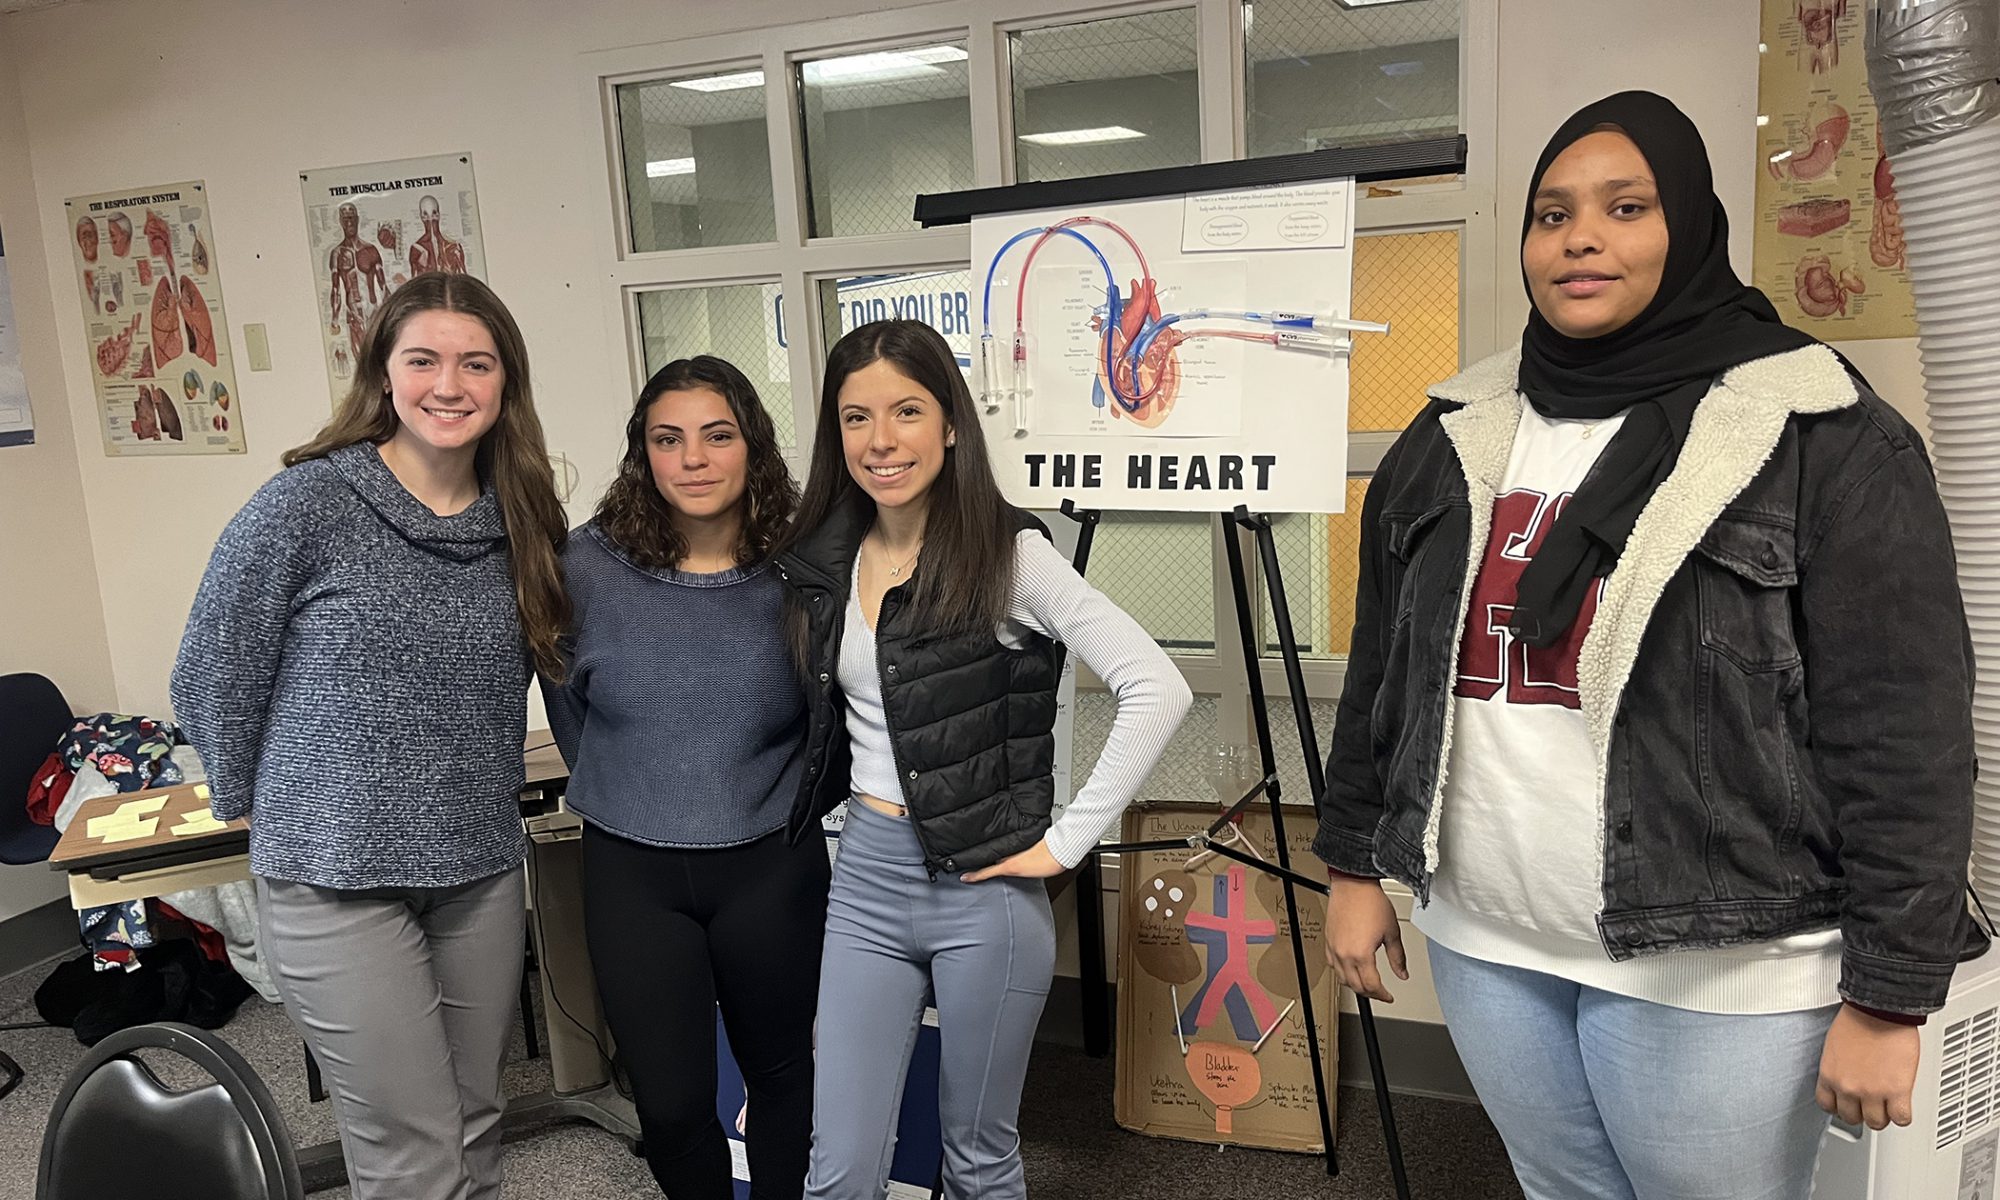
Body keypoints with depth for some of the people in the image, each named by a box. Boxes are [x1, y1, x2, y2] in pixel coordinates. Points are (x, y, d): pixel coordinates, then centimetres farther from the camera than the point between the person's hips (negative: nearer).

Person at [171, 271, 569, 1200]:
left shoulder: (518, 521, 2)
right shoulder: (305, 504, -13)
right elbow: (212, 679, -3)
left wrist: (471, 787, 14)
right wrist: (255, 806, 6)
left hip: (482, 872, 5)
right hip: (339, 882, -4)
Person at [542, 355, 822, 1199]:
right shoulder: (590, 565, -8)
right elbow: (567, 701, 8)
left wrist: (784, 801, 7)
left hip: (771, 866, 0)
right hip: (632, 871, 0)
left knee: (779, 1072, 19)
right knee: (670, 1105, 6)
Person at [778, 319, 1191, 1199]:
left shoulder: (1010, 555, -12)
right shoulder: (826, 562, 5)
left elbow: (1157, 692, -19)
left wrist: (1065, 843, -17)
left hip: (984, 890, -4)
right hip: (865, 878, 4)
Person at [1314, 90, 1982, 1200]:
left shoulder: (1823, 438, -10)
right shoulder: (1454, 434, 5)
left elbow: (1904, 736, -11)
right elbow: (1379, 673, 9)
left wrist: (1888, 995, -11)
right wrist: (1355, 863, 10)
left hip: (1716, 974, -4)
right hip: (1485, 944, 5)